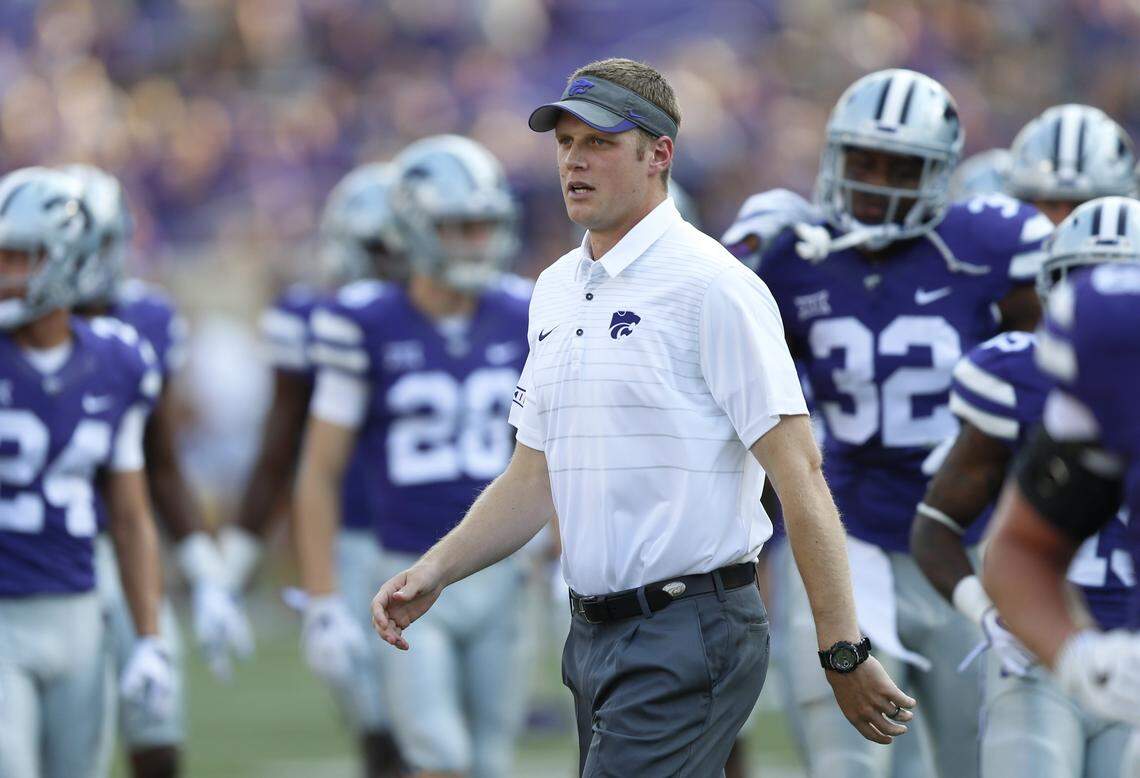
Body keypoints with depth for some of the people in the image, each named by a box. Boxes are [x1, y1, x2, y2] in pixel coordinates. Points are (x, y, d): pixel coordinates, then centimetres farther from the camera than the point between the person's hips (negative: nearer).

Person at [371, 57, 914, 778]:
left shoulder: (711, 285, -11)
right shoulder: (557, 291, 15)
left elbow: (799, 473, -14)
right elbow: (534, 480, 22)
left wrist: (844, 654, -17)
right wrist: (434, 572, 8)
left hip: (689, 633, -8)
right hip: (593, 636, 9)